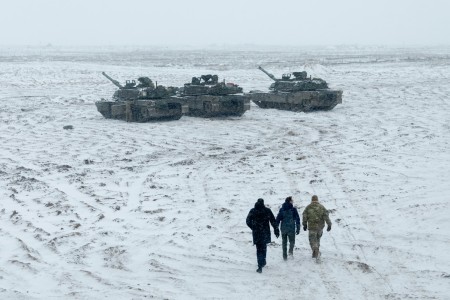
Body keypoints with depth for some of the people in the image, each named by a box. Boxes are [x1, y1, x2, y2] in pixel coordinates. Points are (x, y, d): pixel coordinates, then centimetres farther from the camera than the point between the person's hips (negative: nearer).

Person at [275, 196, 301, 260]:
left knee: (284, 242, 13)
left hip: (283, 229, 3)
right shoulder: (293, 209, -5)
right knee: (292, 241, 11)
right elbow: (297, 219, -4)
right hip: (291, 229, -3)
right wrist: (298, 229, 2)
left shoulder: (282, 209, 4)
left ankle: (284, 256, 10)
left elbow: (277, 219, 4)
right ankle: (291, 250, -18)